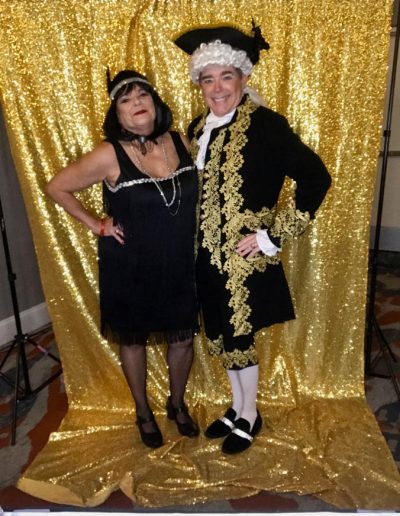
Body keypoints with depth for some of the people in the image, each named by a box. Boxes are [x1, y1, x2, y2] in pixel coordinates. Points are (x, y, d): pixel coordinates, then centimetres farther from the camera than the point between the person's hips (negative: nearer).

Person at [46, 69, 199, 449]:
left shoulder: (180, 142, -6)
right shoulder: (109, 156, -17)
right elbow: (57, 187, -6)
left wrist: (185, 230, 3)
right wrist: (95, 225, -8)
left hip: (180, 264, 3)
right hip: (129, 268, -3)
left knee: (183, 338, 15)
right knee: (133, 340, 16)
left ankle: (177, 403, 45)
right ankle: (143, 412, 43)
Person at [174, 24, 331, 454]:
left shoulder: (265, 124, -14)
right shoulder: (199, 128, 7)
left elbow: (316, 177, -18)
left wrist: (272, 237, -18)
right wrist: (194, 243, 7)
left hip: (244, 259, -6)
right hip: (208, 257, 6)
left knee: (238, 340, 8)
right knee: (220, 337, 18)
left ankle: (249, 417, 35)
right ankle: (236, 408, 42)